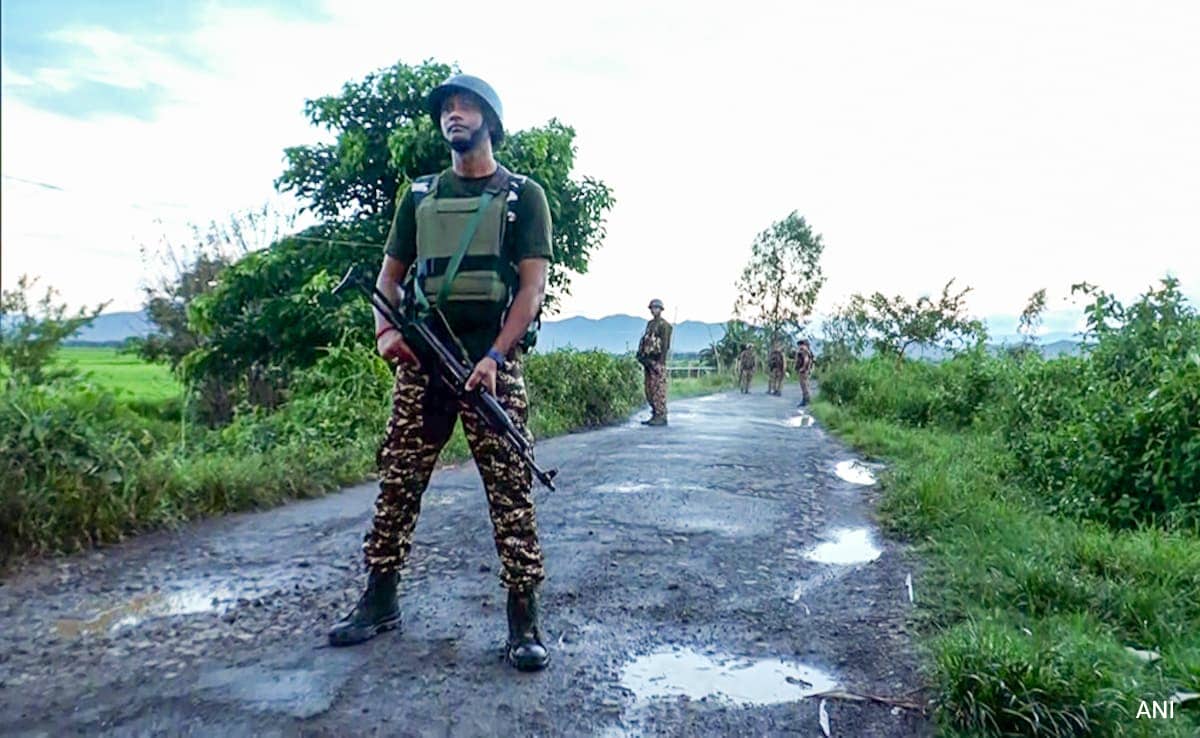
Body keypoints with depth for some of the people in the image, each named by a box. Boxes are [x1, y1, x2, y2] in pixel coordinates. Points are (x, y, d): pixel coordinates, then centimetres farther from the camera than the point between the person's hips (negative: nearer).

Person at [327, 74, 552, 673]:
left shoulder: (523, 195, 6)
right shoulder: (420, 195, 17)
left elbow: (534, 284, -3)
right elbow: (390, 273, 18)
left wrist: (495, 356, -15)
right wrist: (385, 330, -3)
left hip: (493, 360, -3)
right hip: (422, 359, 4)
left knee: (510, 490, -3)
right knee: (397, 484, 7)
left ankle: (523, 619, 5)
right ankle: (379, 601, 22)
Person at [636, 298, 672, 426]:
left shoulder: (664, 325, -8)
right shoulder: (650, 324, 18)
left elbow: (665, 345, -15)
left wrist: (660, 363, -20)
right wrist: (644, 362, 16)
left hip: (657, 361, -9)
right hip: (649, 361, 9)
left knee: (659, 390, -8)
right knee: (649, 390, 9)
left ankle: (661, 417, -5)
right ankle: (655, 416, 14)